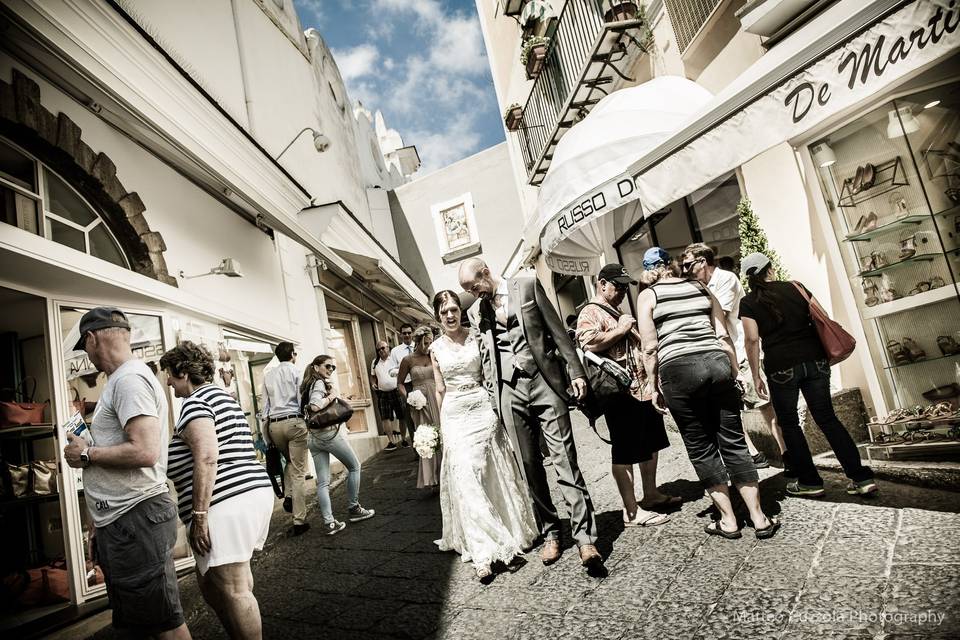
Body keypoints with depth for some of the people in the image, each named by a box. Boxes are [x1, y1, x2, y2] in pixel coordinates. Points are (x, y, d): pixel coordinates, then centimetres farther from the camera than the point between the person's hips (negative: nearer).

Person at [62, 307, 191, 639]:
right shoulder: (119, 381, 18)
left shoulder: (129, 379, -14)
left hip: (136, 520, -10)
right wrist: (99, 524, 23)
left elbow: (144, 452, -26)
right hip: (119, 523, 10)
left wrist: (86, 454, -9)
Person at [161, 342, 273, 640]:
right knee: (209, 580, 19)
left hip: (226, 505, -10)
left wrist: (199, 515, -19)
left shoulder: (194, 402, -8)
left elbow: (207, 458, -20)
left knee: (233, 590, -3)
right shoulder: (223, 396, 22)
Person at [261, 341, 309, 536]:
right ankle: (299, 521, -2)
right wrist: (310, 423, 1)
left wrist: (265, 434, 13)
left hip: (274, 425, 5)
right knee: (298, 471, -2)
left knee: (289, 461, 29)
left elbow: (265, 404, 10)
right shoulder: (295, 371, 0)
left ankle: (288, 496, 10)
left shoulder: (268, 375, 12)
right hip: (294, 421, -4)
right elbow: (303, 399, -6)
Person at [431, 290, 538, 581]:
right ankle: (483, 552, -3)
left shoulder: (476, 337, 1)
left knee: (492, 474, 7)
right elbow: (440, 389, 11)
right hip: (454, 414, 1)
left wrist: (496, 408, 0)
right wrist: (442, 425, 13)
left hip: (481, 408, 0)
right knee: (466, 480, -6)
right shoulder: (436, 348, 6)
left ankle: (509, 532, 29)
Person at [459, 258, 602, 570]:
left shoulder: (527, 286, 3)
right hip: (509, 390, 3)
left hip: (545, 380, -3)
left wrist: (575, 370, -1)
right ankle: (550, 532, 20)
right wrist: (493, 395, 9)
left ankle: (585, 536, -3)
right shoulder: (476, 312, 12)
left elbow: (557, 330, 3)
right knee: (530, 465, 6)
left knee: (564, 458, -6)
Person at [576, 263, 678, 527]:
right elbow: (590, 343, -28)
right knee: (625, 452, -3)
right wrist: (621, 329, -18)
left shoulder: (618, 313, 22)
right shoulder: (590, 313, -9)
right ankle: (632, 511, 4)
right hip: (621, 392, -10)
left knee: (650, 444, 19)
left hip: (644, 388, 10)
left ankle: (651, 494, 34)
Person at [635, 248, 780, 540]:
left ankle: (728, 520, 16)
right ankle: (759, 518, 15)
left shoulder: (648, 296, 6)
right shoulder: (701, 289, 16)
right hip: (717, 363, 4)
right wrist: (736, 372, 18)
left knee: (701, 448, 9)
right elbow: (723, 336, 12)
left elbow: (650, 349, -1)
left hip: (678, 369, -3)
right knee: (733, 442, 11)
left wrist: (655, 387, 6)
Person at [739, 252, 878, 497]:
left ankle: (809, 481, 16)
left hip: (781, 367, -3)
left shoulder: (748, 303, 0)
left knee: (789, 424, 11)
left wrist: (756, 375, -1)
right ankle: (861, 477, 9)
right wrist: (825, 353, 20)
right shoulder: (795, 288, 9)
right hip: (814, 360, 4)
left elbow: (752, 339, -7)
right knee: (827, 418, 11)